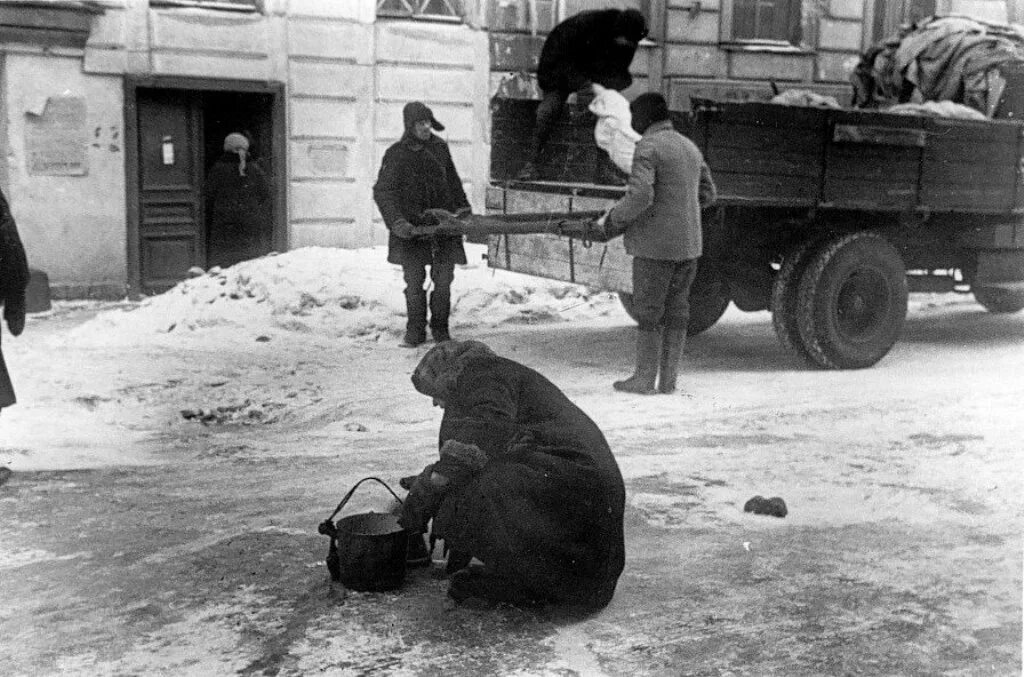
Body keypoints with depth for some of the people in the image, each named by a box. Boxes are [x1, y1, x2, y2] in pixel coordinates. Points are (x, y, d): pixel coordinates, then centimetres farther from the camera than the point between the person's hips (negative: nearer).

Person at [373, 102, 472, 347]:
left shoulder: (439, 146, 5)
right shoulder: (396, 154, -7)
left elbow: (452, 180, 20)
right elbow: (382, 191, -13)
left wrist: (462, 207, 19)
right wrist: (396, 221, -25)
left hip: (443, 222, 3)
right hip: (413, 225, -3)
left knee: (443, 280, 4)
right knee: (414, 281, -3)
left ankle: (440, 329, 17)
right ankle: (415, 331, 10)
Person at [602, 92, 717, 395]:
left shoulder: (648, 147, -12)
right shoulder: (690, 147, 14)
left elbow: (640, 196, -23)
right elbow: (707, 194, 18)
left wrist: (615, 218, -8)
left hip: (656, 244, -7)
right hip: (688, 243, 7)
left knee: (649, 312, 1)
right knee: (676, 310, 10)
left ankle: (644, 379, 5)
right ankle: (668, 379, 14)